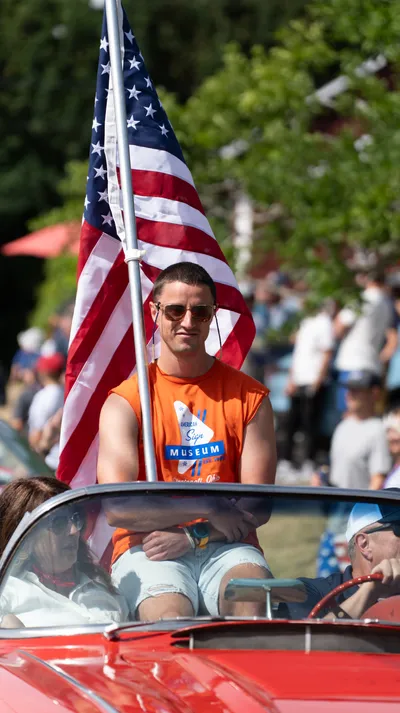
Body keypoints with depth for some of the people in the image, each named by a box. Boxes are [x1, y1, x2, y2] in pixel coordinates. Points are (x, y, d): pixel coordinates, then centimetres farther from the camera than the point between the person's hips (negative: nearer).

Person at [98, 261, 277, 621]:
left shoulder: (249, 396, 11)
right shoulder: (124, 402, 5)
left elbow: (257, 506, 5)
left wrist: (192, 535, -11)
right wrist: (208, 511, -12)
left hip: (226, 549, 2)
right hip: (147, 549, -2)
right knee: (171, 620, -34)